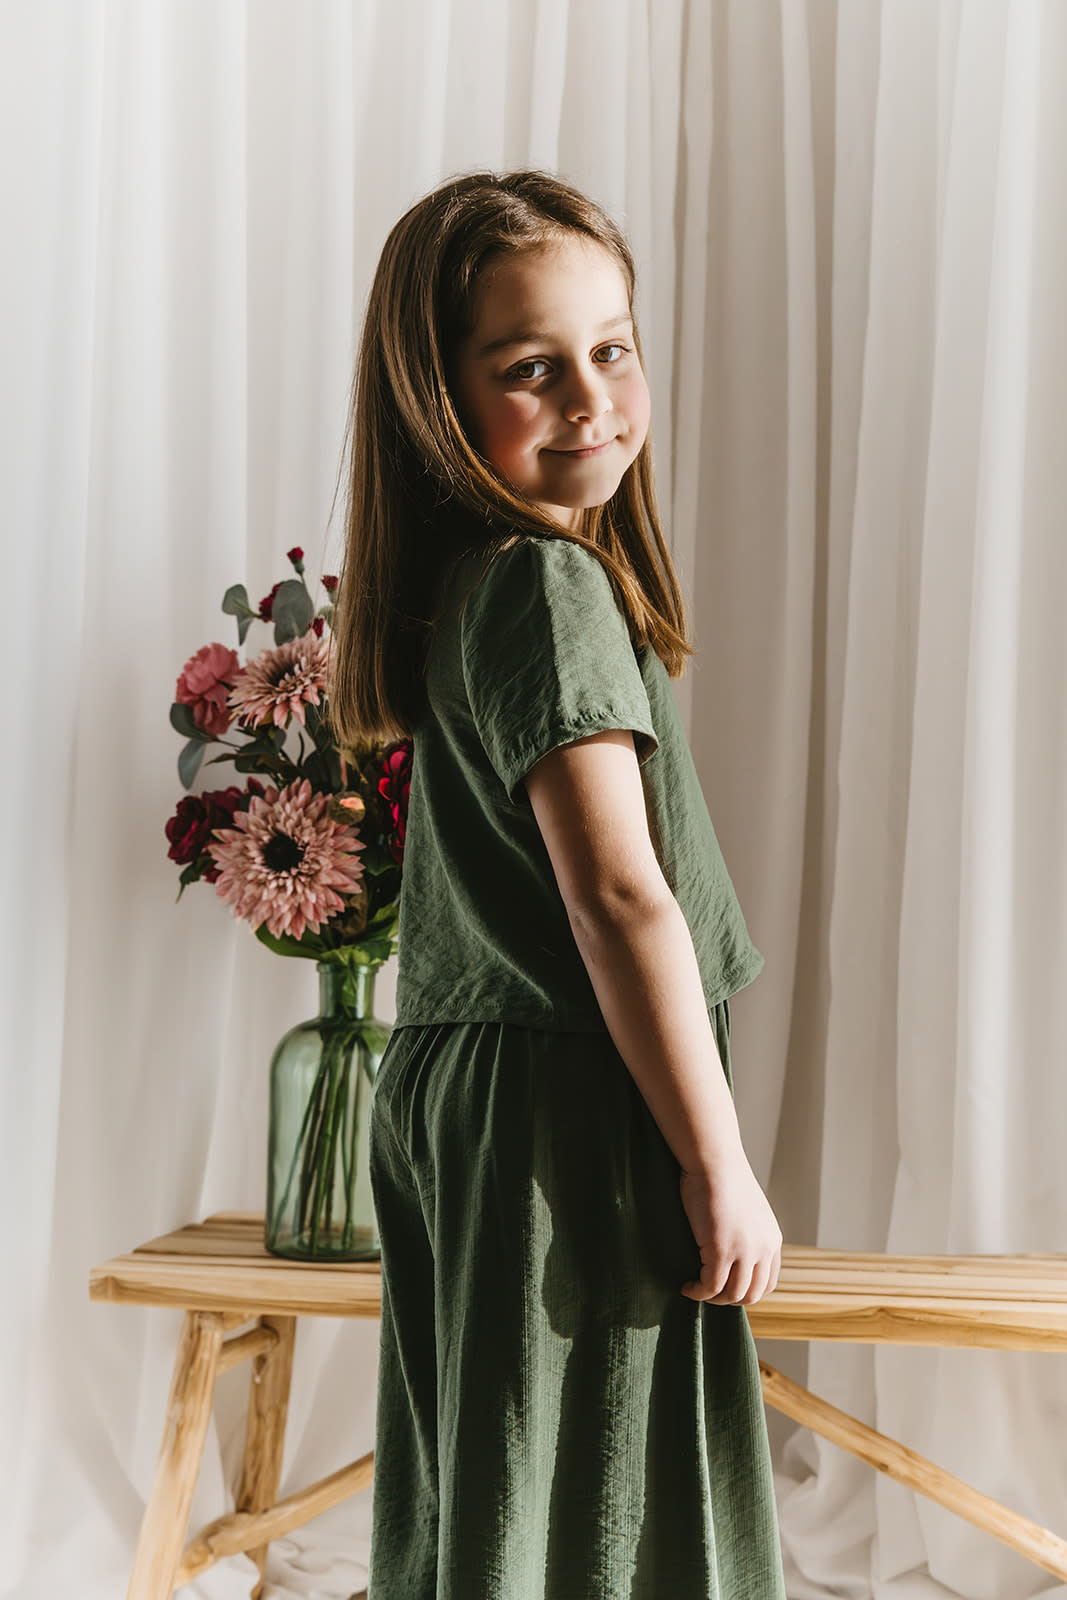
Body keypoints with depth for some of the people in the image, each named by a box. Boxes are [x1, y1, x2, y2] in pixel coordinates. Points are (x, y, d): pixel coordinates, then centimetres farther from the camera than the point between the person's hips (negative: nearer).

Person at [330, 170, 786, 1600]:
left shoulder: (464, 584, 12)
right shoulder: (553, 583, -16)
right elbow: (619, 893, -22)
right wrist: (720, 1166, -18)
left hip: (451, 1088, 9)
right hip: (573, 1106, -9)